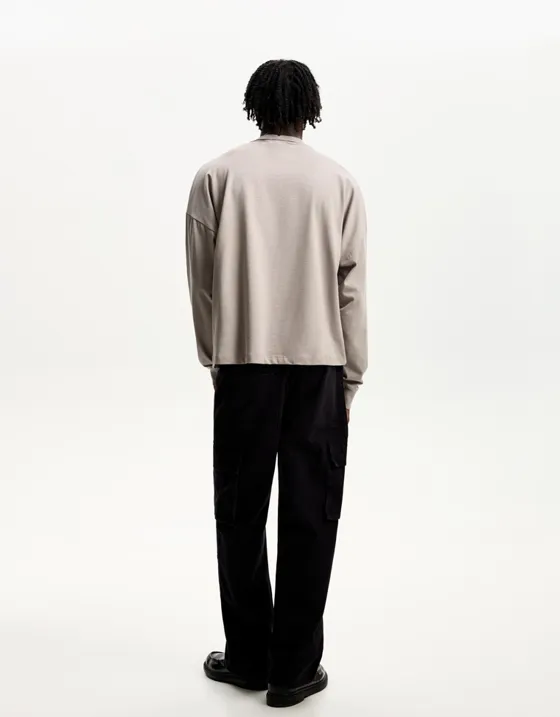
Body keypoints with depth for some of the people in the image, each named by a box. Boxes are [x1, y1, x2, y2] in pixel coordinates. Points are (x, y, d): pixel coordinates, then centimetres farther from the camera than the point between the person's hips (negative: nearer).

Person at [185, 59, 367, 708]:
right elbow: (351, 290, 1)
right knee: (309, 518, 7)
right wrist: (349, 380, 9)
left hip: (243, 363, 0)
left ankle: (247, 656, 22)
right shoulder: (338, 181, 2)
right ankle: (294, 668, 15)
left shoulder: (217, 176, 1)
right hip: (319, 366, 0)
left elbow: (201, 281, 2)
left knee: (241, 514, 11)